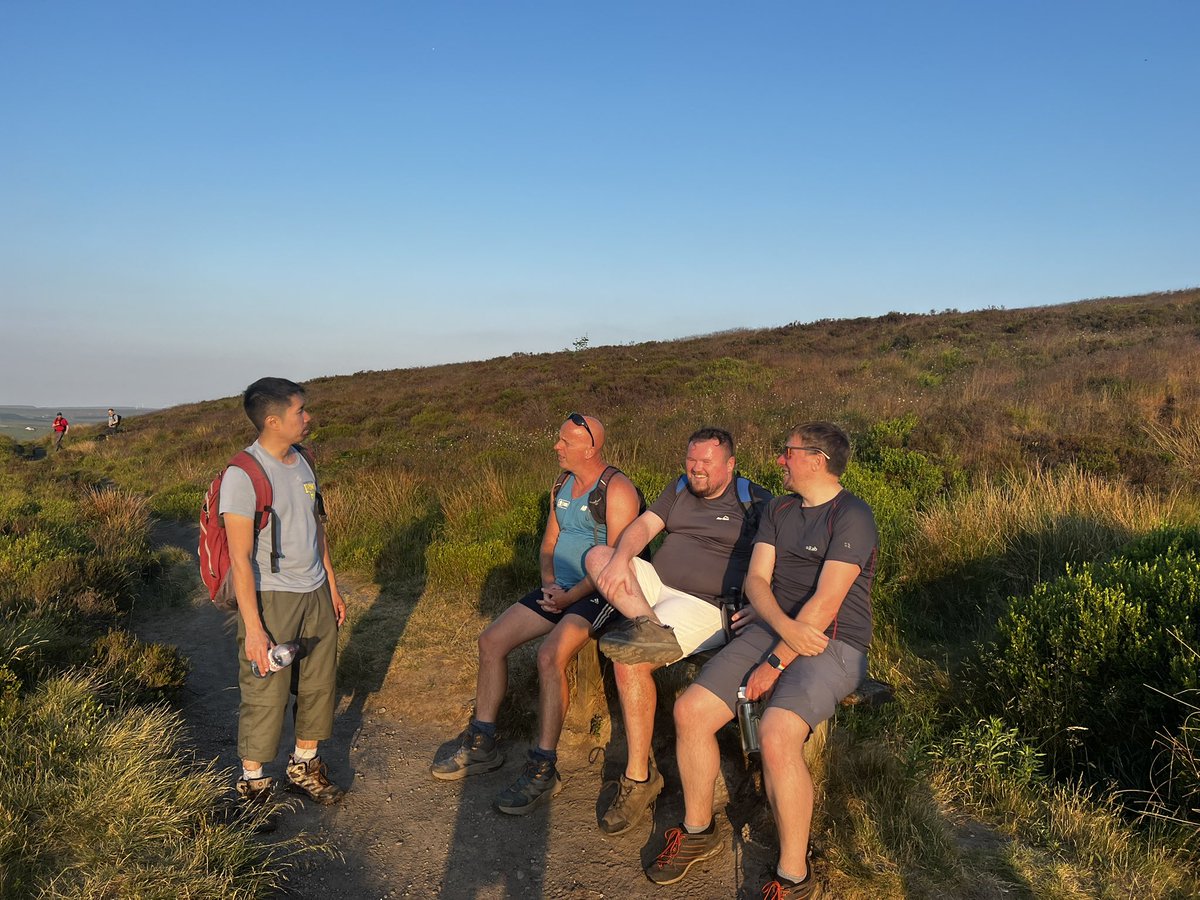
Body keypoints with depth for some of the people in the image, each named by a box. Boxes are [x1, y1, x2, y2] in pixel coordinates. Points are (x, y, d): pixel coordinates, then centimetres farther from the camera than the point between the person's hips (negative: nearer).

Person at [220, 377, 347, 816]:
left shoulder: (302, 462, 7)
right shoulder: (243, 475, -17)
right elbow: (240, 558, -18)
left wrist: (332, 587, 18)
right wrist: (253, 627, -19)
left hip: (315, 593, 7)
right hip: (270, 598, -7)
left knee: (318, 685, 14)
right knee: (265, 695, 2)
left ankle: (304, 765, 32)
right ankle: (252, 782, 21)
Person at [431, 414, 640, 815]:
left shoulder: (616, 489, -14)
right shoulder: (563, 486, 13)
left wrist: (570, 596, -19)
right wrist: (549, 582, -2)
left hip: (597, 594, -9)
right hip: (560, 588, 9)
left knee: (550, 654, -31)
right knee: (491, 639, -2)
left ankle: (543, 769, -21)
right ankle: (481, 743, 11)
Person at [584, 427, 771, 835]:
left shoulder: (755, 502, 1)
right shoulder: (679, 490, 16)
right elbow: (643, 526, 4)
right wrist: (620, 559, -17)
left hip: (705, 604, -7)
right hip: (655, 583, 7)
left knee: (629, 663, -27)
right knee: (598, 555, -16)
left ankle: (639, 778, -15)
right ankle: (648, 626, -36)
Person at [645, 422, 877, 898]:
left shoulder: (852, 517, -11)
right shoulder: (779, 510, 13)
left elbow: (825, 601, -19)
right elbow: (756, 579, 3)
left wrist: (775, 663, -18)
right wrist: (785, 626, -17)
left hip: (834, 645, -7)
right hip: (772, 628, 7)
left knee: (775, 735, -32)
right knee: (689, 710, -7)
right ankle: (698, 831, 15)